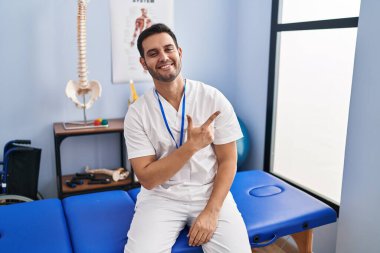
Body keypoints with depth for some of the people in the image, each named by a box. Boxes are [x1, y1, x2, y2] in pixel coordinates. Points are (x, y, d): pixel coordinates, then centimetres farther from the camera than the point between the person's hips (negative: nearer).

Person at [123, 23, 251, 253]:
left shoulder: (214, 99, -6)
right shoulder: (137, 113, -7)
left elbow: (227, 161, -3)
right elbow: (147, 179, -10)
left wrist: (211, 212, -13)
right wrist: (191, 146, -22)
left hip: (210, 193, 1)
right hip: (161, 198, 0)